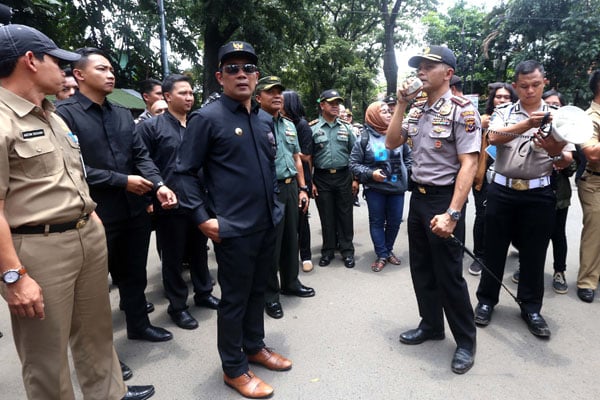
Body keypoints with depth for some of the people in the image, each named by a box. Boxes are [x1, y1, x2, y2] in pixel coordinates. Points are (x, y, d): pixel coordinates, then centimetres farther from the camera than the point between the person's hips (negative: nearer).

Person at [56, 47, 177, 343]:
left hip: (135, 210, 6)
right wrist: (122, 181, -16)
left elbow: (140, 154, 6)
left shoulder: (123, 114, 11)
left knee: (135, 273, 19)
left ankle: (138, 324, 39)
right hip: (96, 214, -5)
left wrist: (158, 185, -12)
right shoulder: (64, 113, -9)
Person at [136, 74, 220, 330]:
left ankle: (203, 293, 35)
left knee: (199, 251, 17)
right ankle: (177, 306, 23)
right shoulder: (150, 127, -4)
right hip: (169, 204, -4)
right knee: (174, 257, 8)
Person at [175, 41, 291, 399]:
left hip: (268, 223, 7)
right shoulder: (207, 118, -9)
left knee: (258, 290, 19)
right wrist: (203, 219, -14)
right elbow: (185, 172, -9)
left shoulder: (265, 119, 10)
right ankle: (234, 369, 25)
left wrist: (275, 205, 15)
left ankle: (255, 346, 40)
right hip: (234, 229, -6)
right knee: (234, 298, 7)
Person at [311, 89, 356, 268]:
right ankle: (328, 250, 21)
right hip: (322, 178, -1)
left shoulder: (346, 127, 8)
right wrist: (310, 182, -4)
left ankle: (347, 251, 17)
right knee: (326, 216, 7)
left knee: (345, 215, 6)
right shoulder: (313, 129, 1)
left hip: (343, 176, 1)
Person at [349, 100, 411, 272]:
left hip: (397, 187, 3)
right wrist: (370, 174, -17)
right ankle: (381, 255, 19)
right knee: (377, 222, 6)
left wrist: (406, 173, 5)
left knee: (395, 221, 12)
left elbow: (408, 155, 15)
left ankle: (388, 250, 32)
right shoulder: (365, 138, -8)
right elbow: (354, 164, -6)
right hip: (374, 188, -3)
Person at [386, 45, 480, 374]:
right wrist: (401, 104, -2)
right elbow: (391, 143, 6)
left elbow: (469, 164, -18)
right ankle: (431, 325, 35)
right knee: (421, 269, 15)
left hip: (444, 198, -7)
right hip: (418, 196, 7)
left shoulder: (462, 111, -12)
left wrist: (452, 214, -25)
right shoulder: (416, 110, 9)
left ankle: (465, 340, 22)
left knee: (448, 275, 2)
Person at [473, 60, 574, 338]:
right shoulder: (503, 113, 5)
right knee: (494, 249, 8)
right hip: (502, 191, 0)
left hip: (539, 194, 1)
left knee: (534, 253, 8)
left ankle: (531, 307, 25)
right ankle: (486, 300, 23)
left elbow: (567, 161, -3)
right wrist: (527, 124, -31)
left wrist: (556, 153, -27)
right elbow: (494, 138, -16)